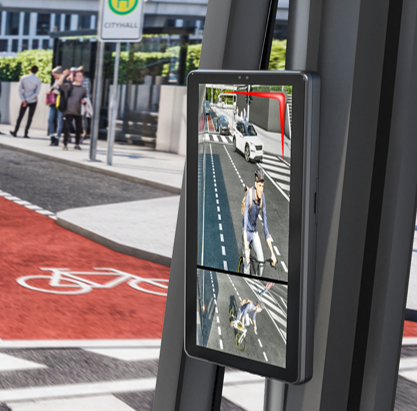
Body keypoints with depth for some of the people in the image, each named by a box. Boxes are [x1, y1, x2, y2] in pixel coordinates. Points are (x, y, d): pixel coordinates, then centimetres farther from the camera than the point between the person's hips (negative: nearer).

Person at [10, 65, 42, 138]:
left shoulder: (23, 78, -3)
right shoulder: (38, 80, -8)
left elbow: (20, 89, -6)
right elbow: (37, 92, -12)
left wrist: (23, 100, -7)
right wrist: (27, 100, -11)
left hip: (25, 101, 1)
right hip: (33, 101, -1)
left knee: (20, 116, 11)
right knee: (30, 118, 4)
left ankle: (15, 132, 12)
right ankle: (26, 133, 0)